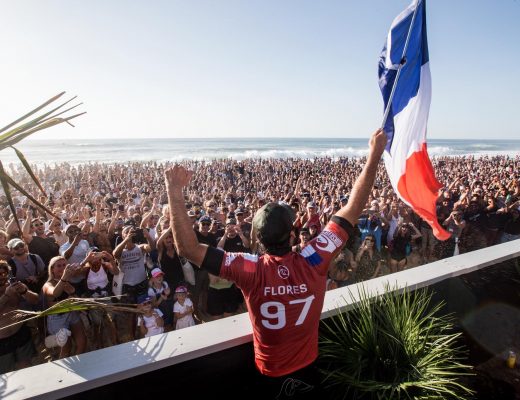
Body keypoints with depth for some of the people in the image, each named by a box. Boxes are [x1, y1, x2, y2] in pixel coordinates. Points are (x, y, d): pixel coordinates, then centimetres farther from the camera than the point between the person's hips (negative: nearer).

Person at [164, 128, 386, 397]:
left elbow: (188, 248, -33)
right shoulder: (313, 262, -28)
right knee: (309, 393, 31)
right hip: (307, 367, 2)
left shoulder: (251, 271, -33)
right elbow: (352, 211, -23)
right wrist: (374, 156, -18)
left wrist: (174, 192, -30)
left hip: (270, 373, -1)